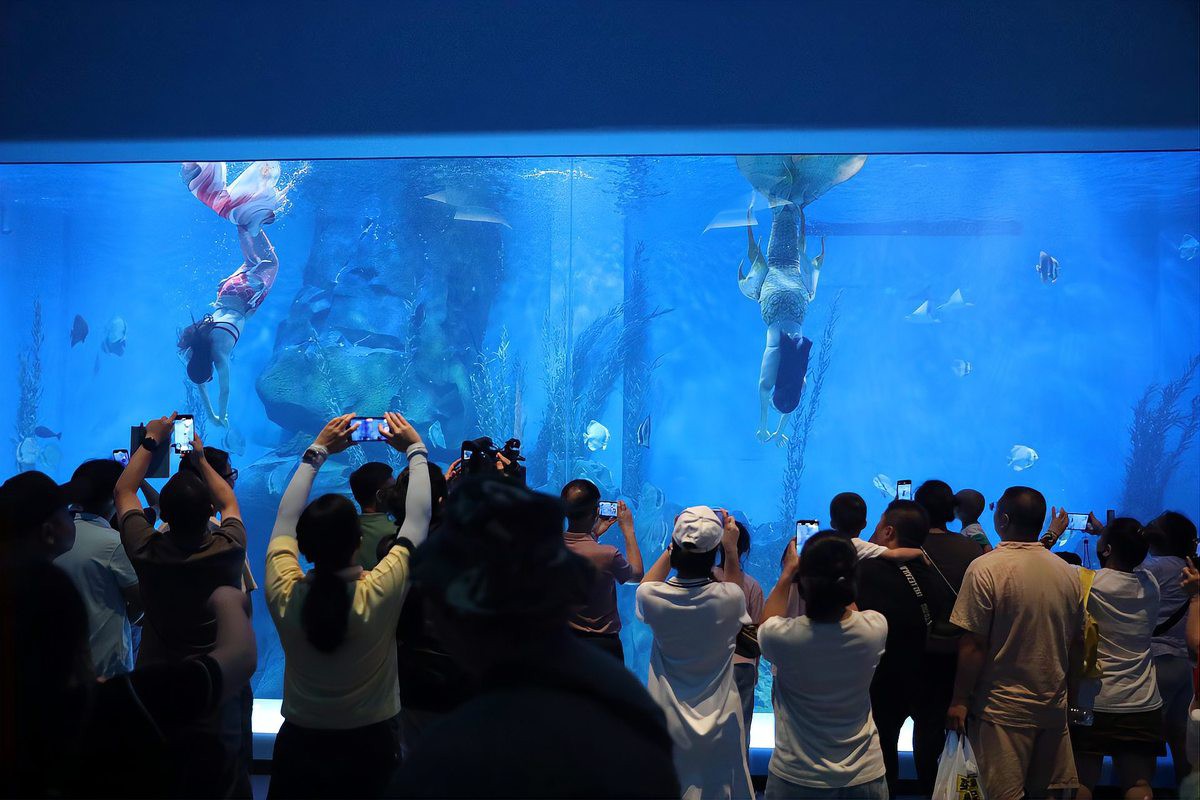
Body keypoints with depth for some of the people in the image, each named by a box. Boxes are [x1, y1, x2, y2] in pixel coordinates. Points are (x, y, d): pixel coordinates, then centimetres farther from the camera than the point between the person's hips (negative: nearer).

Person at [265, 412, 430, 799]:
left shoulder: (284, 594, -19)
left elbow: (286, 517, -2)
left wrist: (317, 451, 7)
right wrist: (416, 450, 1)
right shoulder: (380, 592, -25)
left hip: (299, 744, 2)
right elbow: (418, 519, -11)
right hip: (372, 747, -2)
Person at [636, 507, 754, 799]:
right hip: (720, 725, -1)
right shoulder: (729, 598, -20)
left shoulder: (652, 597, -18)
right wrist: (731, 548, 6)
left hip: (668, 723, 1)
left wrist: (673, 544, 5)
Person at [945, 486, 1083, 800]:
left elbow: (973, 645, -15)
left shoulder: (986, 568, -14)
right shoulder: (1068, 572, 4)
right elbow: (1075, 643, 13)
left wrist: (959, 700, -7)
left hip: (1003, 709, -6)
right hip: (1054, 706, 6)